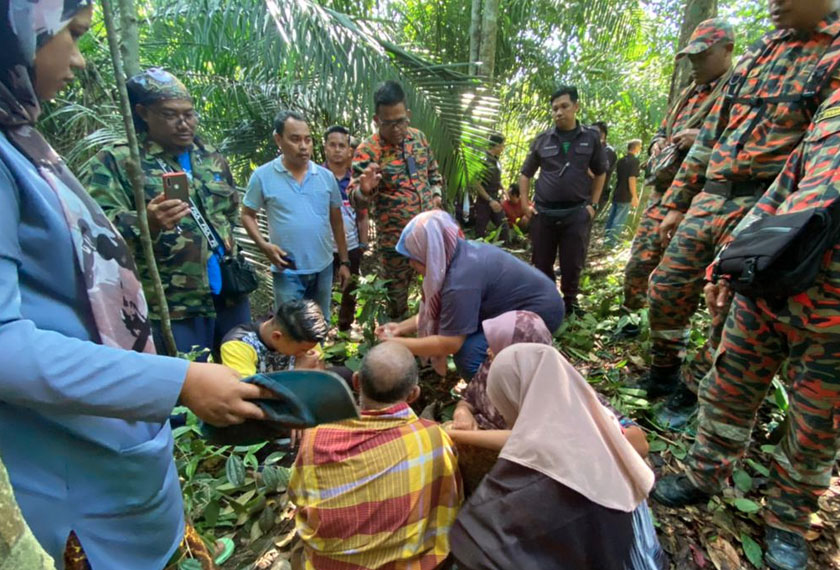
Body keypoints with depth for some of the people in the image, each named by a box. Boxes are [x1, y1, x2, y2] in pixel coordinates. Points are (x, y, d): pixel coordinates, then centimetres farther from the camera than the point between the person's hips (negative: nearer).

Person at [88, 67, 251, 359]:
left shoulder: (212, 157, 13)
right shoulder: (115, 161, -5)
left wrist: (226, 236, 10)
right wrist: (145, 223, -34)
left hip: (230, 294, 6)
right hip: (170, 309, -5)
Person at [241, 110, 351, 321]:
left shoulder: (326, 176, 1)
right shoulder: (262, 176, -6)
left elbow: (336, 221, 7)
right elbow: (247, 215, 2)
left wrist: (344, 261, 8)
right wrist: (264, 245, -16)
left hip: (323, 268, 3)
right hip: (287, 271, -3)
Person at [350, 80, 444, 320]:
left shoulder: (418, 137, 2)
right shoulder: (367, 151, -15)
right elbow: (356, 196, -21)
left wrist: (436, 193, 3)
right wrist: (365, 190, -42)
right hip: (395, 236, -4)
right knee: (397, 291, 12)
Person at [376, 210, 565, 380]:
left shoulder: (462, 280, -31)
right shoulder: (461, 254, -2)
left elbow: (449, 344, -24)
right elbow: (435, 310, 8)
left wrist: (399, 344, -15)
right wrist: (404, 327, 3)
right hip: (529, 300, 9)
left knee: (468, 353, -20)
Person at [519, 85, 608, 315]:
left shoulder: (591, 138, 4)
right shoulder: (542, 140, 4)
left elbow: (600, 173, 13)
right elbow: (525, 174, 11)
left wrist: (593, 205, 4)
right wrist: (525, 205, 2)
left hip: (576, 213, 0)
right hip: (543, 213, 1)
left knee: (573, 263, 4)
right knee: (542, 263, 7)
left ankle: (570, 301, 24)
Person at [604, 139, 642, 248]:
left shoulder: (621, 160, 12)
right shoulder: (634, 160, -11)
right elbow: (632, 178, -19)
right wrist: (634, 196, -18)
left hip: (616, 194, 8)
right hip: (626, 196, -8)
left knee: (612, 216, 13)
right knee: (620, 220, -4)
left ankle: (606, 238, 19)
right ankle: (611, 241, -5)